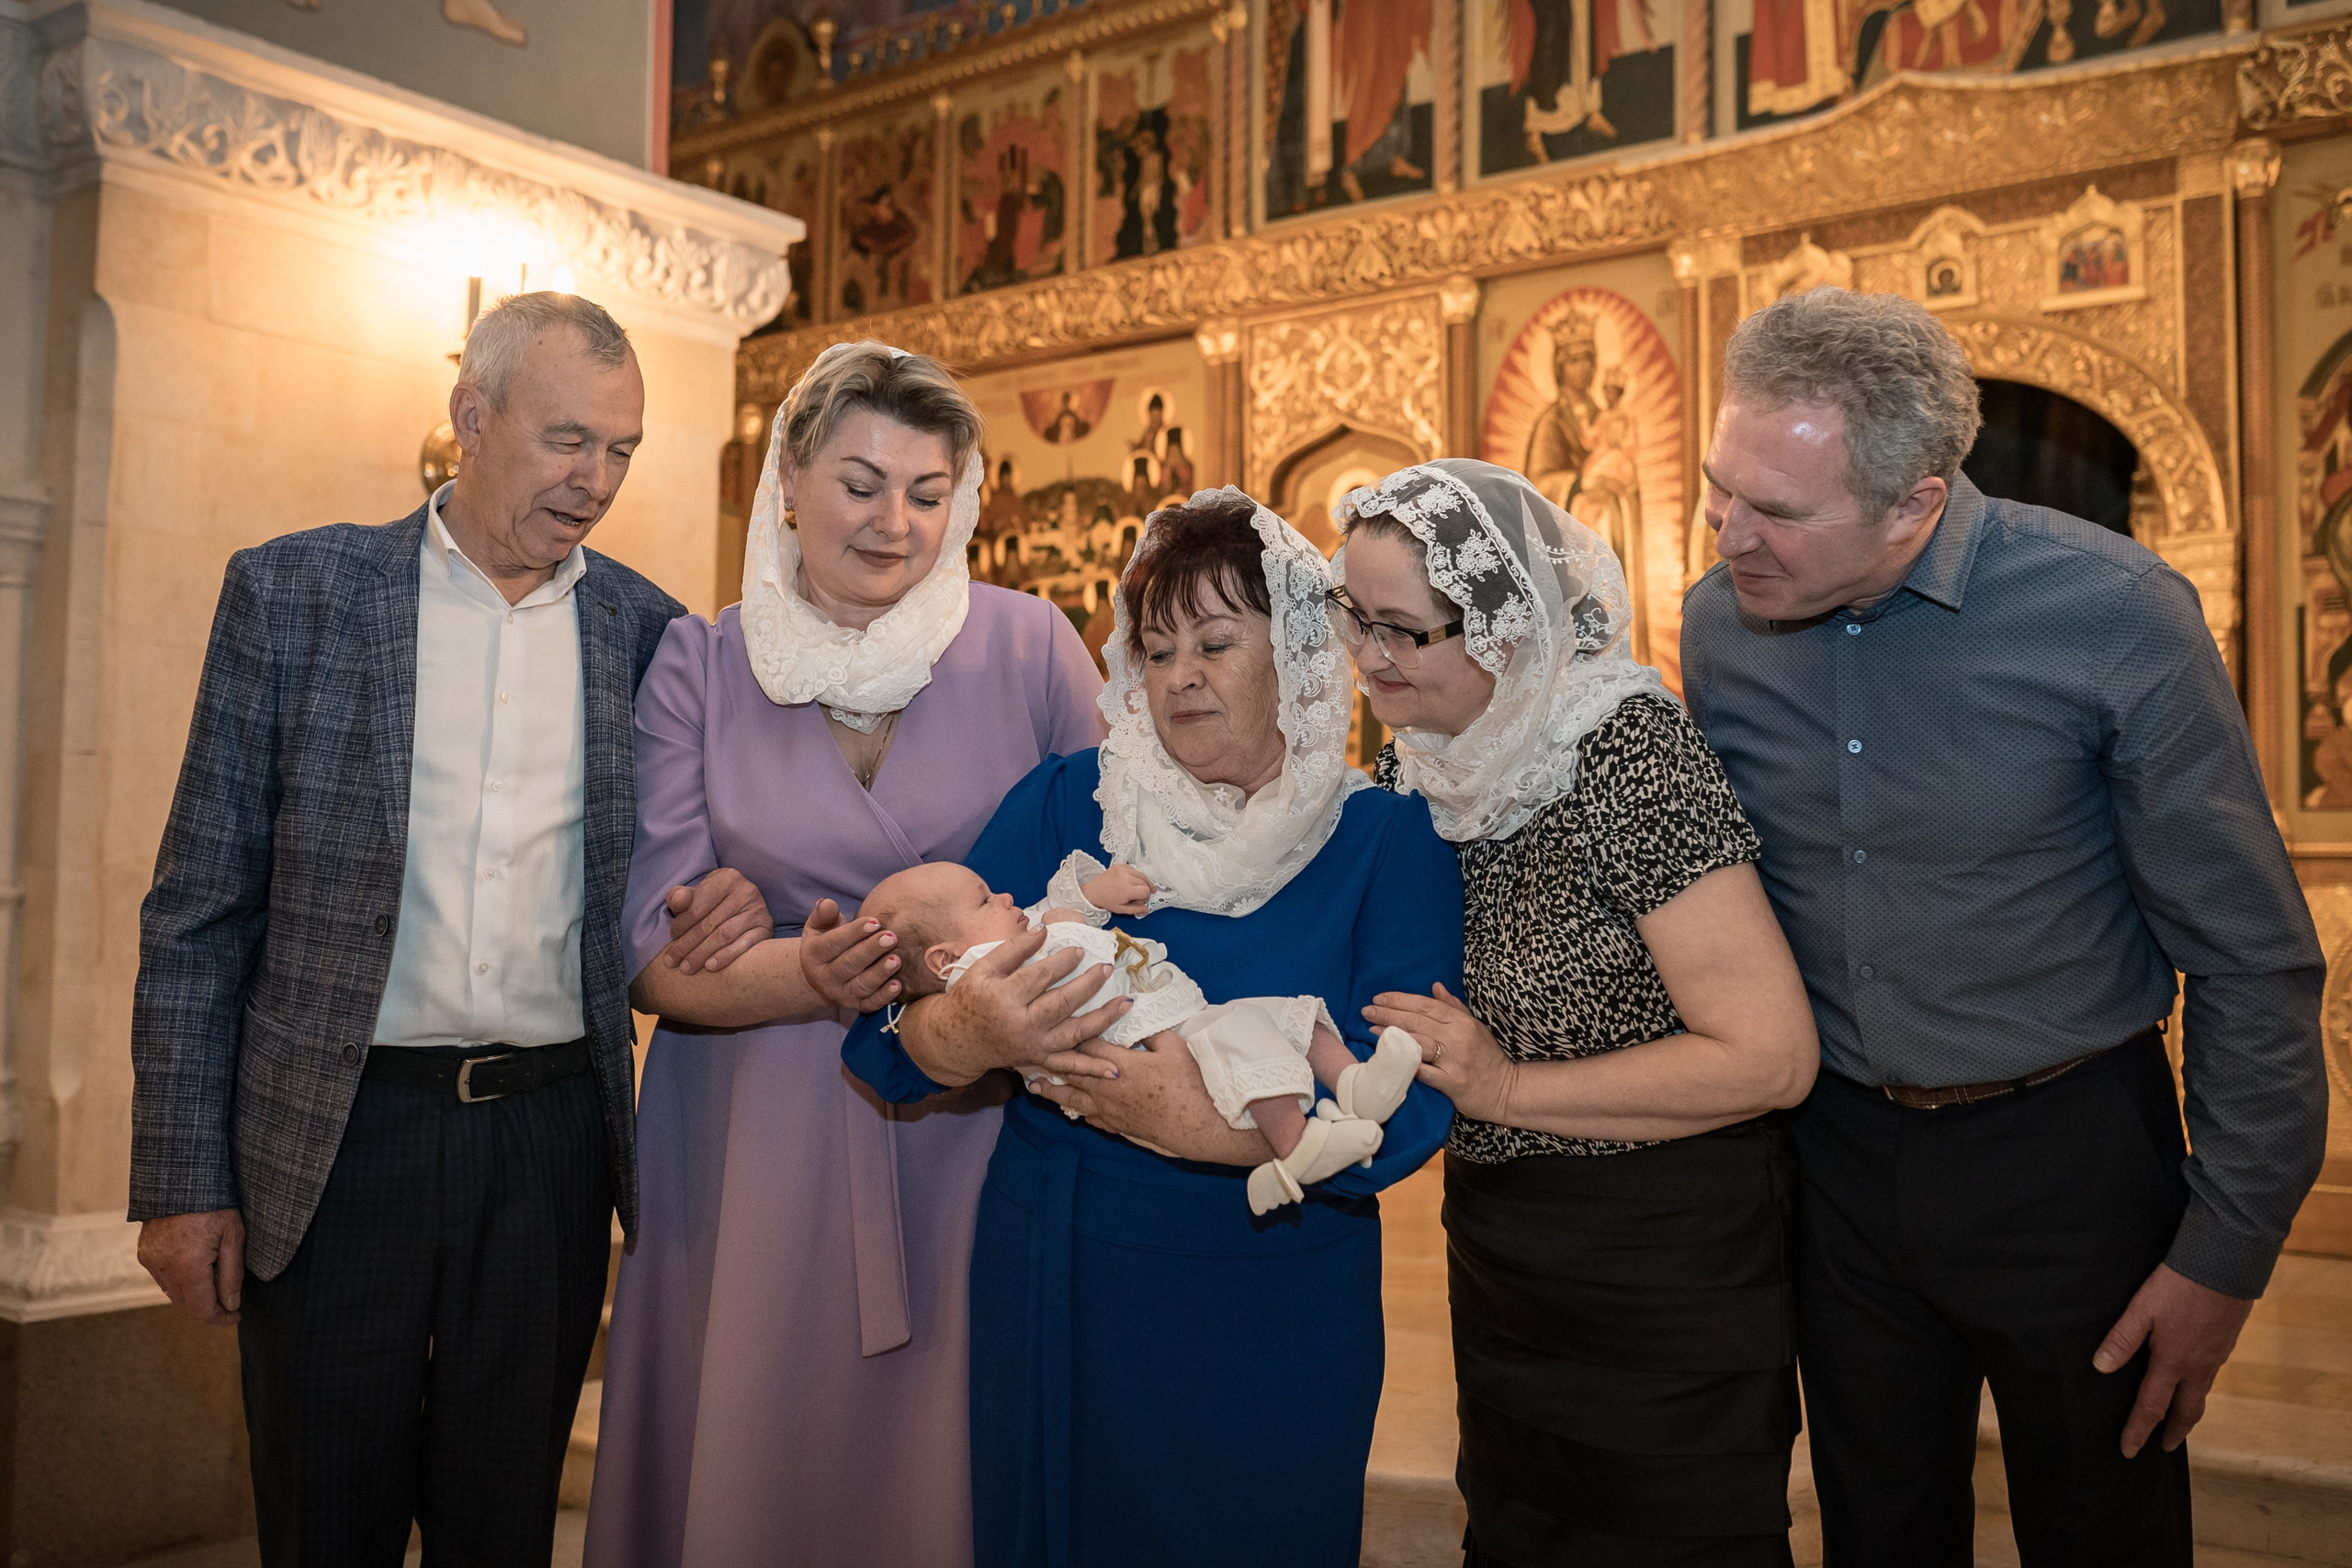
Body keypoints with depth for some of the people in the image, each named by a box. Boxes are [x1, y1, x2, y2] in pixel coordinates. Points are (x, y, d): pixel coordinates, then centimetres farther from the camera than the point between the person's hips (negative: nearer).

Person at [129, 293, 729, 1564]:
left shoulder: (648, 629, 4)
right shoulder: (292, 590, -1)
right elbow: (200, 909, 0)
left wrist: (729, 910, -12)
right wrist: (183, 1178, -3)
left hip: (552, 1137, 2)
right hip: (334, 1140, -1)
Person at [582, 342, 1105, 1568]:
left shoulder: (1027, 647, -1)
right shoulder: (698, 666, 0)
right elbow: (653, 954, -4)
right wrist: (806, 976, -23)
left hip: (973, 1130, 0)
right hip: (756, 1133, 1)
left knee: (947, 1461, 6)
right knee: (752, 1463, 7)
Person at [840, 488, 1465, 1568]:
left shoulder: (1385, 840, -6)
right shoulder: (1064, 803, -1)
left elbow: (1406, 1106, -17)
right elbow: (892, 1033, -7)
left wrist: (1209, 1124, -31)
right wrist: (964, 1034, -29)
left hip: (1277, 1318, -1)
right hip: (1052, 1288, 2)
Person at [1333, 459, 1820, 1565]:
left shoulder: (1626, 754, -23)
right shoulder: (1417, 767, 0)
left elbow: (1771, 1057, -25)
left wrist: (1508, 1087, -22)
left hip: (1664, 1268, -7)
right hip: (1498, 1255, 7)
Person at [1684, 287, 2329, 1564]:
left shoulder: (2114, 617, -19)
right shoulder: (1719, 622, -7)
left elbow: (2250, 957, -12)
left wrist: (2227, 1253, -9)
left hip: (2066, 1158, -3)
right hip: (1834, 1156, 3)